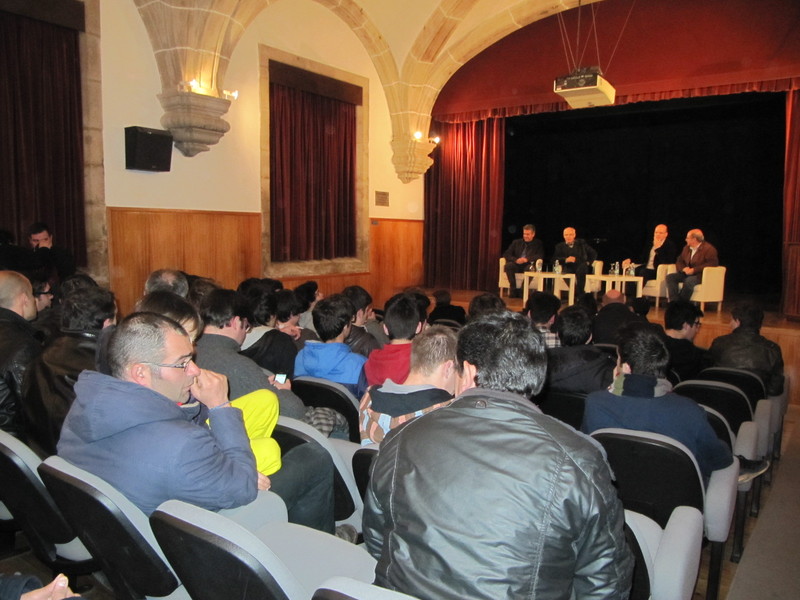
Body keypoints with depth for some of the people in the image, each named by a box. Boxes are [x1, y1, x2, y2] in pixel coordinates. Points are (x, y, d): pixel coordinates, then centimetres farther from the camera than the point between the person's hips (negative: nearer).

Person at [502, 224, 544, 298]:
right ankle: (513, 289, -27)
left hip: (528, 265, -2)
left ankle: (522, 291, -30)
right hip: (516, 265, 2)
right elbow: (506, 254, 9)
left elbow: (540, 256, -1)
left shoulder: (538, 244, 15)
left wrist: (527, 259, -17)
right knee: (508, 265, -32)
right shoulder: (516, 242, 19)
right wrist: (516, 260, -12)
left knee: (530, 268, -38)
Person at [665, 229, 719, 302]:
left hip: (701, 276, -7)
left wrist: (694, 270, -21)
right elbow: (679, 261, 19)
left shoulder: (709, 249, -5)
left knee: (689, 281, -39)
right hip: (687, 274, 7)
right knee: (670, 277, -18)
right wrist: (683, 268, -6)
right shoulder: (686, 248, 17)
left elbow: (712, 264, -17)